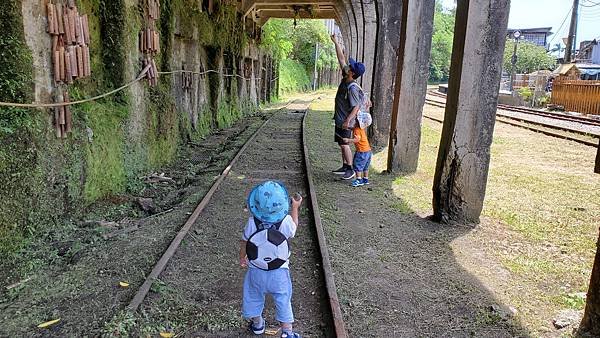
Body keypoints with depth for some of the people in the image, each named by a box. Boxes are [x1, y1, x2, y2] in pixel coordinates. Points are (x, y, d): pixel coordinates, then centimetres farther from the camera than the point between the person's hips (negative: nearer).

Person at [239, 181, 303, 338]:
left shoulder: (252, 223, -21)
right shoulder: (286, 222, -23)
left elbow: (244, 243, -5)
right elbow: (293, 230, 2)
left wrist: (242, 257, 16)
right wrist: (295, 208, 12)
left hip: (256, 270, 1)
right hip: (279, 271, -1)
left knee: (254, 297, 24)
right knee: (283, 300, 17)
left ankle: (257, 324, 43)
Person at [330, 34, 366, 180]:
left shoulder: (352, 88, -23)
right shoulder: (345, 79, 1)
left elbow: (356, 107, -25)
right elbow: (341, 58, 8)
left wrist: (347, 121, -33)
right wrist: (336, 42, 10)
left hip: (345, 122, -9)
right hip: (339, 119, 9)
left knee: (344, 145, -5)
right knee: (342, 145, 15)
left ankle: (351, 170, 3)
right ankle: (345, 167, 24)